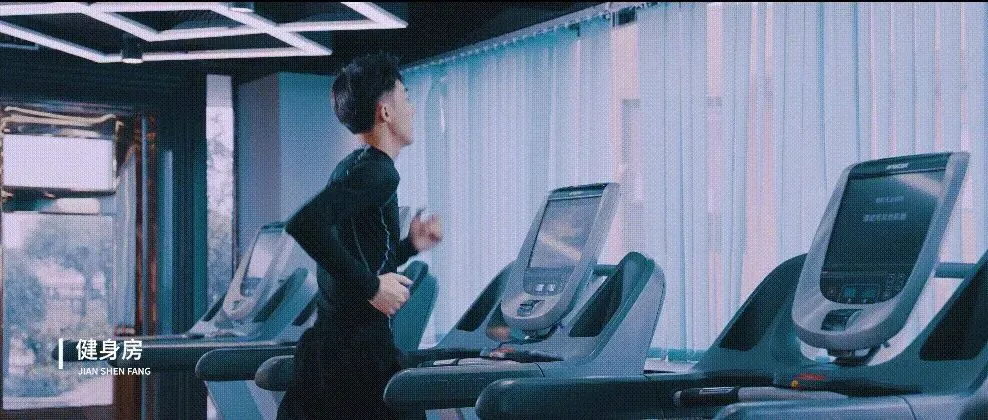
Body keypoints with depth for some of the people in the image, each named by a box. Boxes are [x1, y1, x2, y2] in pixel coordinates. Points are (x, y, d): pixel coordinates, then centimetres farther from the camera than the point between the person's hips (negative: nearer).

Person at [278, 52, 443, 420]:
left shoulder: (350, 168, 17)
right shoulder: (378, 172, -12)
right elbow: (306, 224, -27)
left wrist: (409, 245, 19)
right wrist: (372, 286, -21)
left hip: (320, 348, 9)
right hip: (361, 351, -9)